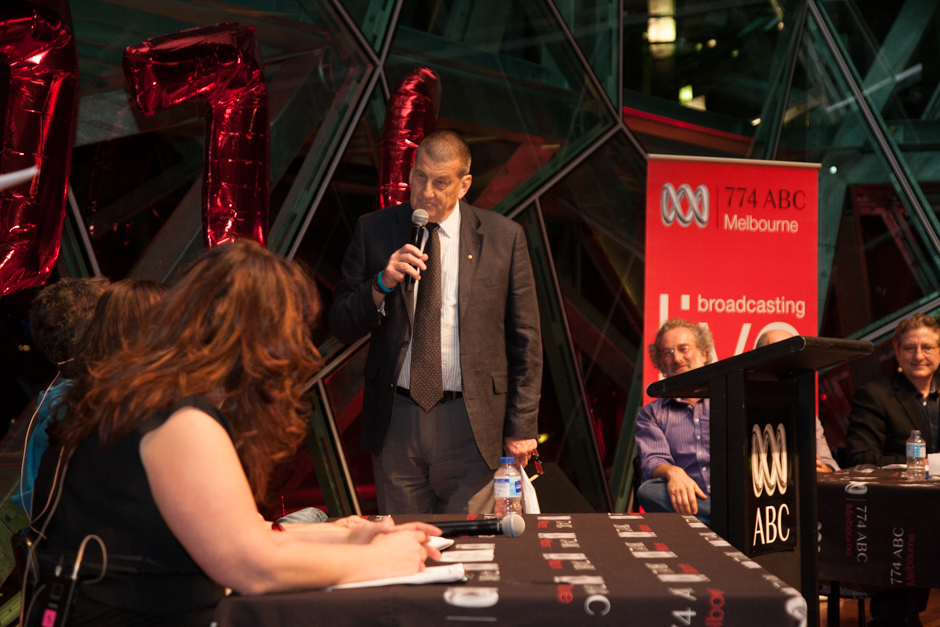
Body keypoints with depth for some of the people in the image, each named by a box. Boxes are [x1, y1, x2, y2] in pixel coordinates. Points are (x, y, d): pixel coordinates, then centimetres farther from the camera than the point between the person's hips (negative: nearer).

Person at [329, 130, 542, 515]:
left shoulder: (503, 237, 2)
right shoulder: (373, 231, 5)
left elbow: (525, 339, 4)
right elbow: (341, 327, 4)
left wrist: (521, 425, 1)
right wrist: (382, 284, -15)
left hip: (471, 425, -1)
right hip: (394, 421, 2)